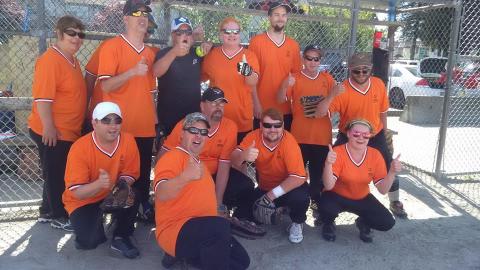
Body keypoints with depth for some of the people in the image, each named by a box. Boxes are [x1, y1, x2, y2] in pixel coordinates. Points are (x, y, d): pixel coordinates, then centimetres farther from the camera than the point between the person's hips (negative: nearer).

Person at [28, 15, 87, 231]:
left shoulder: (72, 61, 12)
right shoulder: (50, 60, -17)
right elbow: (42, 98, -23)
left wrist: (80, 124, 22)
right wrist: (49, 128, -23)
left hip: (69, 132, 9)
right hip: (53, 133, -9)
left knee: (60, 174, 19)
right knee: (55, 175, 5)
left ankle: (47, 212, 34)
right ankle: (58, 217, 19)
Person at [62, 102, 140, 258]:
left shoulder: (128, 141, -16)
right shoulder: (80, 148, -24)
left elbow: (129, 175, -8)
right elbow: (76, 193, -24)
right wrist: (99, 184, -44)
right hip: (83, 201, -2)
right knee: (89, 240, -26)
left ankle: (121, 237, -5)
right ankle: (96, 226, 12)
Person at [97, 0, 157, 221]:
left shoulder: (150, 53, 14)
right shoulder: (111, 46, -5)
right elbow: (105, 86, -13)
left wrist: (155, 120, 16)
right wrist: (132, 72, -25)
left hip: (145, 127, 5)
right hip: (120, 127, -5)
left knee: (144, 172, 11)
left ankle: (144, 207, 24)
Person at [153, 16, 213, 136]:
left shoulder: (196, 53, 5)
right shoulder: (164, 53, -9)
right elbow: (156, 73, -28)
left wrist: (207, 45, -4)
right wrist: (174, 52, -45)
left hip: (194, 116, 4)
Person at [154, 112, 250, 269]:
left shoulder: (198, 163, 19)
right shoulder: (172, 157, -11)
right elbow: (161, 194, -31)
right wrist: (186, 176, -48)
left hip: (201, 229, 10)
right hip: (175, 231, -10)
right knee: (220, 225, -34)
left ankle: (183, 254, 11)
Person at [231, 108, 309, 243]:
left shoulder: (289, 141, -25)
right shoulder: (254, 136, -15)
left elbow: (299, 177, -29)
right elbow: (234, 161, -21)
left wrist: (273, 194, -30)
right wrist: (243, 156, -45)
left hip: (288, 187, -3)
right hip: (264, 188, 4)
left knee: (300, 197, -34)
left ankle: (297, 223, 2)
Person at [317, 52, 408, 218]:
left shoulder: (379, 84, -10)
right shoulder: (342, 90, -21)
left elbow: (382, 111, 6)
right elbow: (321, 113, -30)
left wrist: (384, 132, 13)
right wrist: (331, 95, -44)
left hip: (375, 137, 3)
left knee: (390, 171, 13)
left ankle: (395, 203, 39)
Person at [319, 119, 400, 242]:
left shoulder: (375, 155, -12)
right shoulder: (337, 152, -23)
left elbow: (383, 190, -13)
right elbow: (328, 186, -30)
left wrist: (392, 172, -30)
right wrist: (328, 164, -46)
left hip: (362, 198, 3)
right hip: (337, 196, -3)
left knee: (387, 222, -15)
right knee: (326, 207, -35)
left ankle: (363, 223, 19)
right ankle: (328, 224, 3)